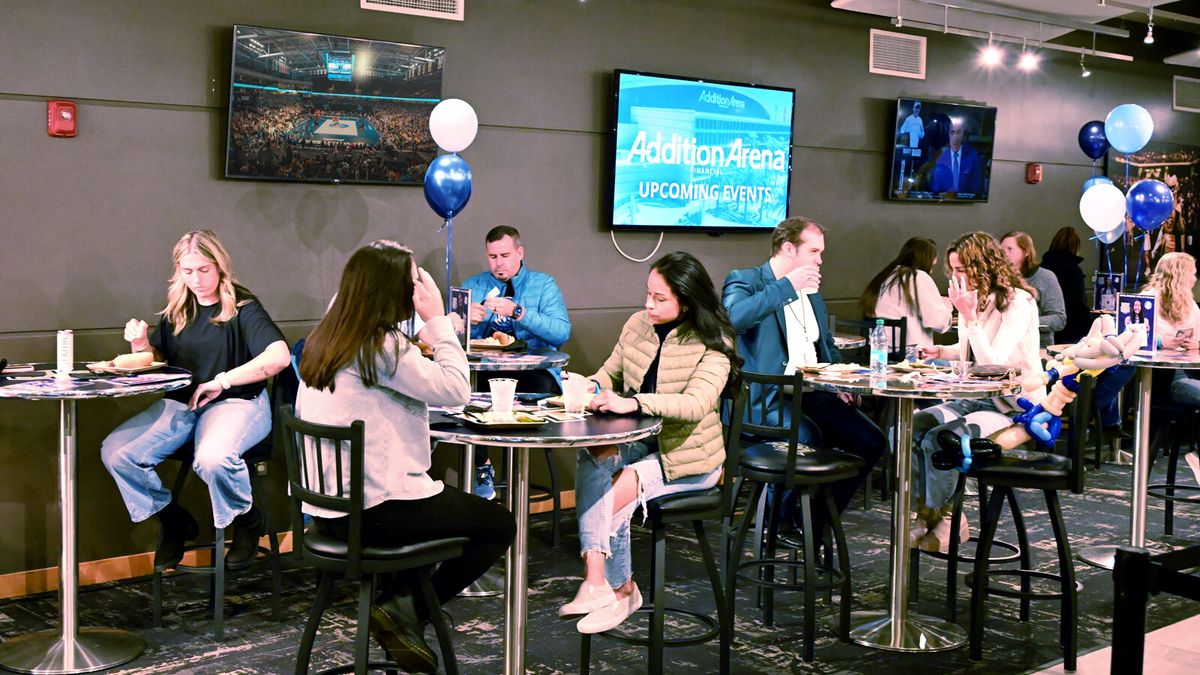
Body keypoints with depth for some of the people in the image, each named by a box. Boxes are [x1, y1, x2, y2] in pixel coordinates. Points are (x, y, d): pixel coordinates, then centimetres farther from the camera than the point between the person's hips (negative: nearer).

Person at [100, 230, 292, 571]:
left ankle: (247, 521, -4)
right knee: (115, 453, -17)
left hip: (236, 402, -6)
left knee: (212, 459, -38)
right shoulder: (176, 312, 13)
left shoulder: (243, 308, -5)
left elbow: (279, 356, -20)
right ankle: (174, 522, 7)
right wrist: (141, 346, -5)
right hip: (179, 403, 6)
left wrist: (221, 381, -19)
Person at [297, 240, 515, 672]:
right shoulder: (380, 346, -20)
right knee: (500, 525, 8)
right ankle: (406, 609, 6)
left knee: (446, 501, 32)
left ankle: (397, 601, 21)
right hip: (373, 511, -9)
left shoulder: (324, 340, 8)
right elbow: (456, 390, -19)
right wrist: (437, 320, -13)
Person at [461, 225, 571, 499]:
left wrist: (518, 312, -19)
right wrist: (467, 320, -15)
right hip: (484, 370, 2)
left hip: (533, 369, -2)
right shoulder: (473, 285, 17)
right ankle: (481, 466, -13)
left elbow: (562, 333, -9)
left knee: (533, 386, -37)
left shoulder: (543, 284, 8)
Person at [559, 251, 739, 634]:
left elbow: (696, 404, -28)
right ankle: (598, 583, -30)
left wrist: (632, 403, -40)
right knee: (593, 459, -27)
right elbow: (610, 372, 13)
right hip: (638, 441, 5)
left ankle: (618, 589, -1)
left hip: (688, 456, -5)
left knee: (610, 495, -25)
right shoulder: (638, 325, 4)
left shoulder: (712, 345, -14)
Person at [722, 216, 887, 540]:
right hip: (765, 398, -8)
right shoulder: (744, 281, -2)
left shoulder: (812, 295, 22)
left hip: (812, 392, 8)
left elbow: (827, 349, 30)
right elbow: (733, 317, -26)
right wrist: (787, 286, -20)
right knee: (807, 437, -34)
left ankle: (817, 520, 5)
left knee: (871, 441, -9)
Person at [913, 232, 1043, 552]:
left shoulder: (1018, 302, -15)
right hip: (977, 399, 8)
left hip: (1015, 407, -8)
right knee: (909, 428, -11)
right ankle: (929, 511, -4)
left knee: (937, 440, -26)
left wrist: (970, 317, -24)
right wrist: (942, 352, 5)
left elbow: (993, 362, -24)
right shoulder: (973, 299, 7)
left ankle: (942, 517, -5)